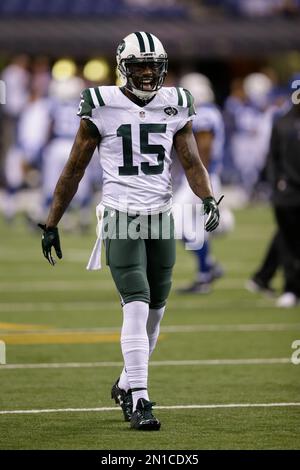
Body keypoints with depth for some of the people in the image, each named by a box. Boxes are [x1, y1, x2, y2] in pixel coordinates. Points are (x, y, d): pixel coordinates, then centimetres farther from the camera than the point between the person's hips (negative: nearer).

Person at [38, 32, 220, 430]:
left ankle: (127, 384, 31)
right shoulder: (103, 107, -5)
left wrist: (208, 199, -18)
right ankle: (138, 401, -15)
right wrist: (51, 224, 3)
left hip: (161, 219, 4)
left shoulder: (174, 107, 5)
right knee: (137, 307, -16)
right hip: (121, 218, -4)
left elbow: (192, 163, 3)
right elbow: (74, 169, 1)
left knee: (154, 311, 10)